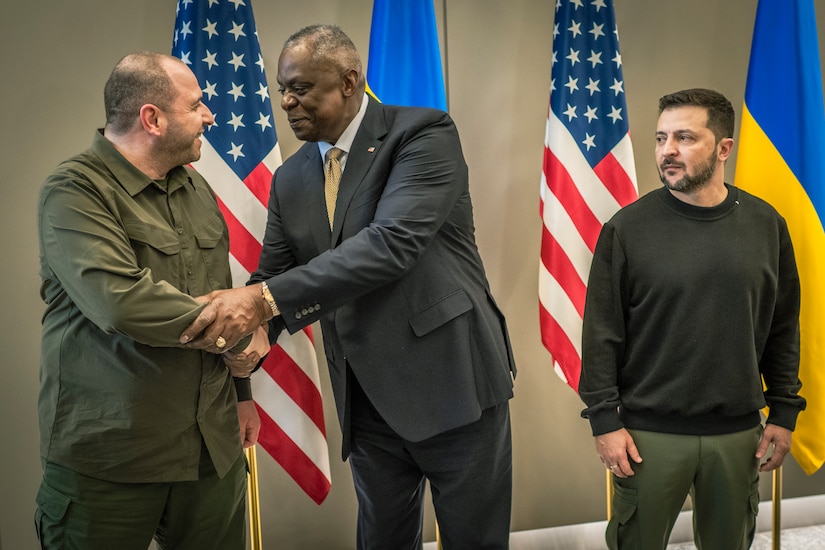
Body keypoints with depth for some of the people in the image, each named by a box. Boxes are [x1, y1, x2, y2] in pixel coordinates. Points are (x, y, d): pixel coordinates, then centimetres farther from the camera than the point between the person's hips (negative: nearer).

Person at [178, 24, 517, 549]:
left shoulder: (424, 132, -11)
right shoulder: (290, 179, 8)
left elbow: (393, 241, -25)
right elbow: (272, 277, 7)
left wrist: (266, 299, -30)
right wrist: (244, 329, -16)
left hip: (452, 379, -5)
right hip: (367, 400, 5)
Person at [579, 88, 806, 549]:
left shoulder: (766, 225, 2)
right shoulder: (628, 228, -7)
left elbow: (783, 329, 8)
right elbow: (602, 333, -6)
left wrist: (784, 412, 7)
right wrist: (604, 419, -8)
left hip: (739, 433, 3)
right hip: (648, 433, -2)